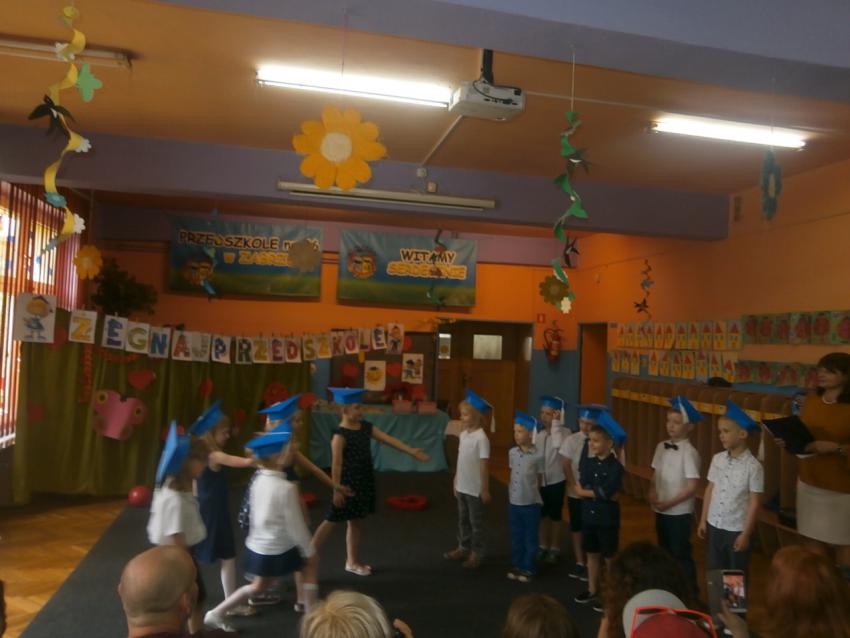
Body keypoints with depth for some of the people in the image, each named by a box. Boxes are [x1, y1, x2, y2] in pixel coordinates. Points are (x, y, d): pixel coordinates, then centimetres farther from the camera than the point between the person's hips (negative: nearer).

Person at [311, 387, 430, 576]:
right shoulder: (340, 435, -18)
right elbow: (336, 465, -19)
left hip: (363, 482, 7)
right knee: (332, 521, 1)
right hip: (347, 483, -7)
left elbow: (389, 440, 4)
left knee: (354, 521, 16)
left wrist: (412, 451, 1)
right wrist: (337, 490, -20)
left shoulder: (366, 427, 4)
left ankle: (352, 562, 28)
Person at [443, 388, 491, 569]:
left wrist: (485, 489, -14)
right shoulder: (463, 434, 4)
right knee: (462, 519, 19)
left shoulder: (481, 438, -19)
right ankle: (463, 547, 33)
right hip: (462, 486, 7)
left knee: (476, 522, 7)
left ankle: (476, 553, 19)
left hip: (475, 489, -7)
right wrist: (455, 481, 15)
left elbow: (484, 465, -17)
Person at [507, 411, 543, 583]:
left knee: (530, 538, 11)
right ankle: (516, 565, 31)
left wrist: (532, 495, 0)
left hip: (531, 503, -4)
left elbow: (539, 479, -6)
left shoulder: (538, 456, -16)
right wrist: (511, 493, 10)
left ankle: (528, 568, 25)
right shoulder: (512, 453, -2)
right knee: (516, 537, 16)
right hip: (514, 502, 4)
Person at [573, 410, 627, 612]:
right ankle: (592, 591, 31)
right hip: (588, 516, 6)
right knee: (592, 554, 17)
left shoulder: (615, 467, -14)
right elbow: (580, 488, -8)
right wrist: (601, 493, -19)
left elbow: (608, 492, -24)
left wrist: (587, 491, -11)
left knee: (609, 558, 8)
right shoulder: (588, 463, 1)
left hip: (607, 519, -5)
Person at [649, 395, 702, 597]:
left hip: (679, 512, -6)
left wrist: (668, 503, -17)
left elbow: (692, 487, -19)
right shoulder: (661, 447, 2)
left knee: (681, 554, 6)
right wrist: (652, 494, -9)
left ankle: (690, 593, 23)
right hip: (661, 510, 6)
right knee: (665, 552, 19)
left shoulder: (689, 452, -18)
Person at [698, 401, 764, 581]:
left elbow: (754, 502, -12)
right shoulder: (717, 459, 0)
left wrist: (746, 533, -12)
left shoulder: (753, 466, -15)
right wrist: (703, 520, 8)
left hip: (737, 529, -5)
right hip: (714, 526, 5)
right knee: (713, 571, 16)